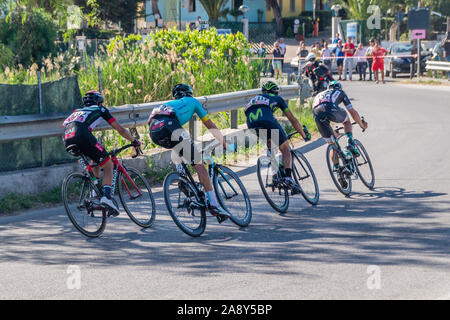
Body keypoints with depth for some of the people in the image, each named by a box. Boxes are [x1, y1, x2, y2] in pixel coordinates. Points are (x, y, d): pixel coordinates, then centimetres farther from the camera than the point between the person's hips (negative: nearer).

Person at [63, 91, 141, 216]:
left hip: (67, 140, 6)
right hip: (82, 136, -5)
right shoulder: (100, 109, 27)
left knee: (95, 160, 31)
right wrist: (134, 141, 40)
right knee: (108, 165, 8)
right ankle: (107, 196, -16)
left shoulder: (78, 111, 39)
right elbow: (120, 129, 26)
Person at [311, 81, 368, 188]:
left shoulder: (319, 94, 44)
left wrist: (333, 131, 60)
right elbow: (353, 112, 34)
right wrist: (362, 125, 51)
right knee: (347, 120, 32)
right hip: (331, 109, -3)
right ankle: (350, 143, 7)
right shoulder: (340, 92, 34)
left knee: (332, 144, 18)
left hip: (317, 115, 3)